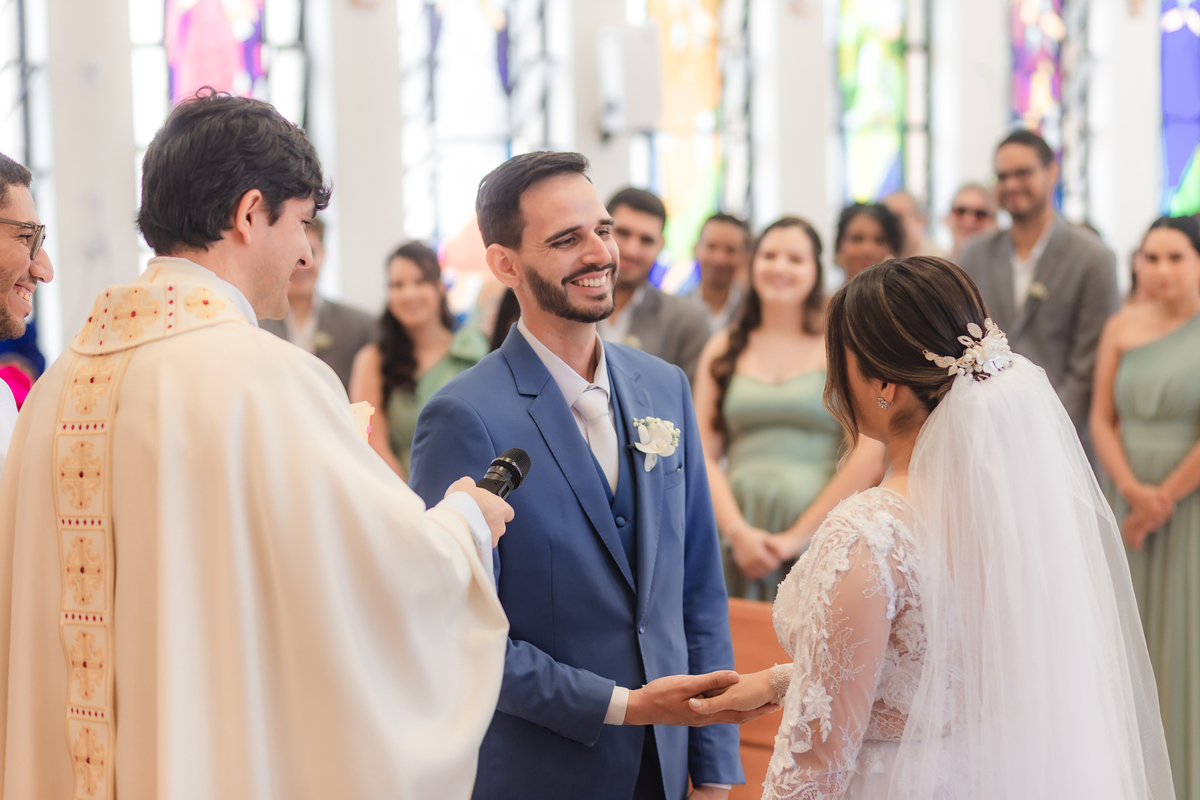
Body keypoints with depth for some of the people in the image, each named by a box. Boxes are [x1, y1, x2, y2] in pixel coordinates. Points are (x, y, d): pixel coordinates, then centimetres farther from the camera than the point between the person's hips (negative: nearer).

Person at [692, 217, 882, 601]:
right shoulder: (723, 349, 13)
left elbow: (871, 455, -6)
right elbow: (703, 454, 8)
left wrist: (799, 536, -8)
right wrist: (737, 532, -7)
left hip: (816, 539, -2)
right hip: (738, 541, 2)